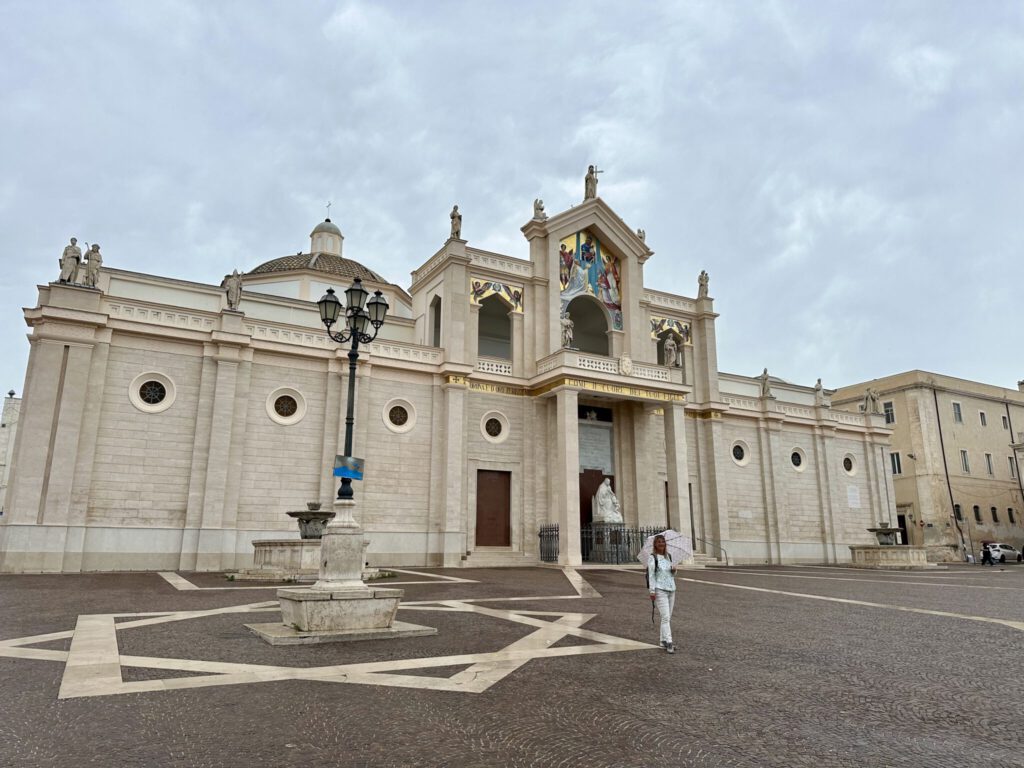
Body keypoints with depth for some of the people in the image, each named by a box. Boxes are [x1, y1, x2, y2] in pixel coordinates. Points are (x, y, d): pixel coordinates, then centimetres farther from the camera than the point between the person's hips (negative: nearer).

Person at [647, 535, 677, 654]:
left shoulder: (669, 556, 12)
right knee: (665, 617, -12)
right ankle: (668, 643, -12)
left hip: (671, 589, 7)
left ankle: (664, 641, 17)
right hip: (660, 590, -7)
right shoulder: (652, 558, -7)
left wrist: (674, 570, -1)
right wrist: (652, 591, -14)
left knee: (669, 617, 9)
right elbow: (651, 575, -9)